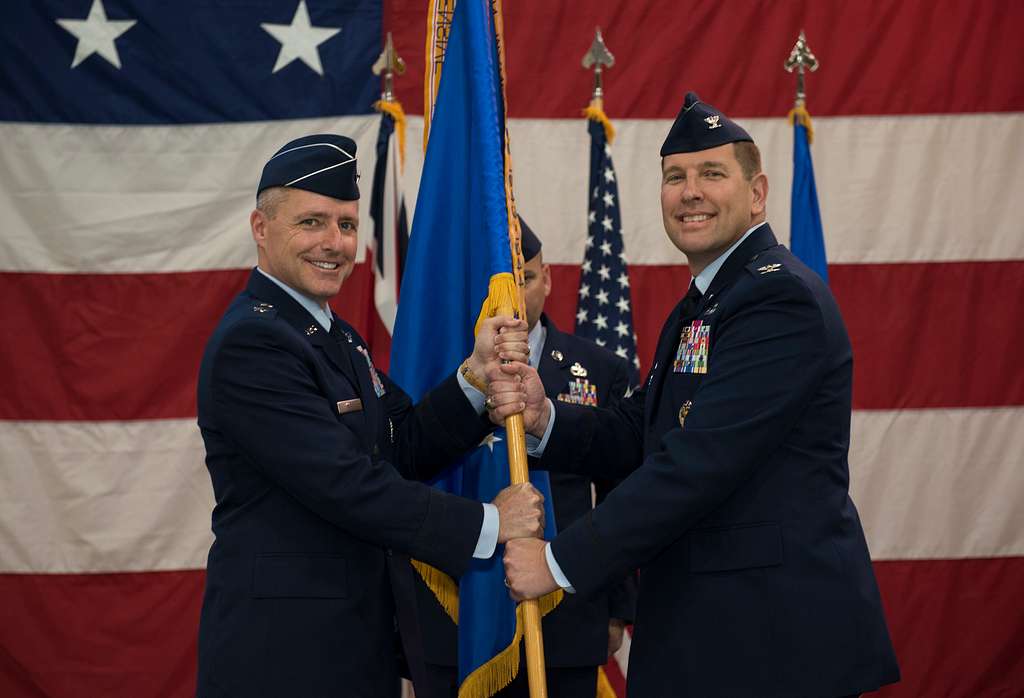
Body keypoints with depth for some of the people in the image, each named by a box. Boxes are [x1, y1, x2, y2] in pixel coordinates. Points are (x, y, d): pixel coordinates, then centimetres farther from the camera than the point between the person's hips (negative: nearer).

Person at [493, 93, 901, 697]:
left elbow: (699, 463, -22)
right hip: (705, 625, 9)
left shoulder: (781, 296, -16)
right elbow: (639, 433, 14)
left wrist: (561, 562, -19)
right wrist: (543, 417, -6)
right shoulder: (701, 306, 18)